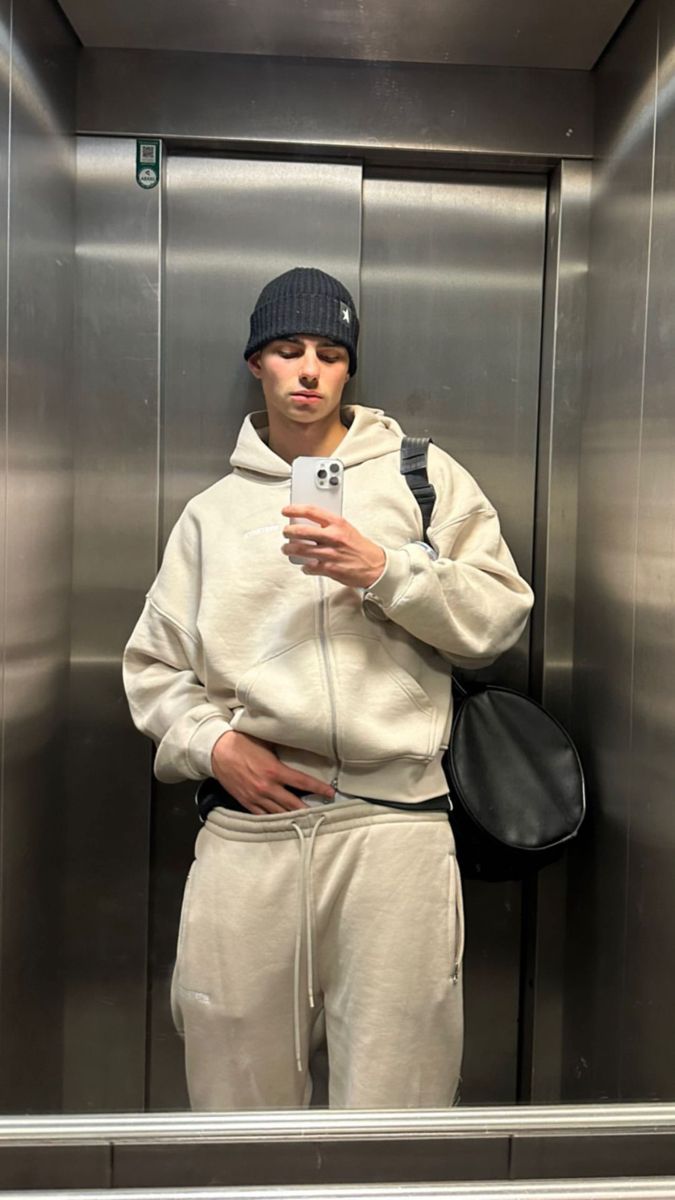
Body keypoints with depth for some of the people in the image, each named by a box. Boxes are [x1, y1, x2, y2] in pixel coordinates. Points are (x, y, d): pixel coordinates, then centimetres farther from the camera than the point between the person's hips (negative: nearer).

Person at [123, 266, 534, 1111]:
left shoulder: (423, 474, 10)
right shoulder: (211, 510, 15)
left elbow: (498, 618, 3)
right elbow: (153, 667, 14)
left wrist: (384, 569, -10)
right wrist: (213, 745, -3)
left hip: (393, 826, -1)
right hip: (246, 826, 2)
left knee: (393, 1088, 4)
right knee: (238, 1087, 10)